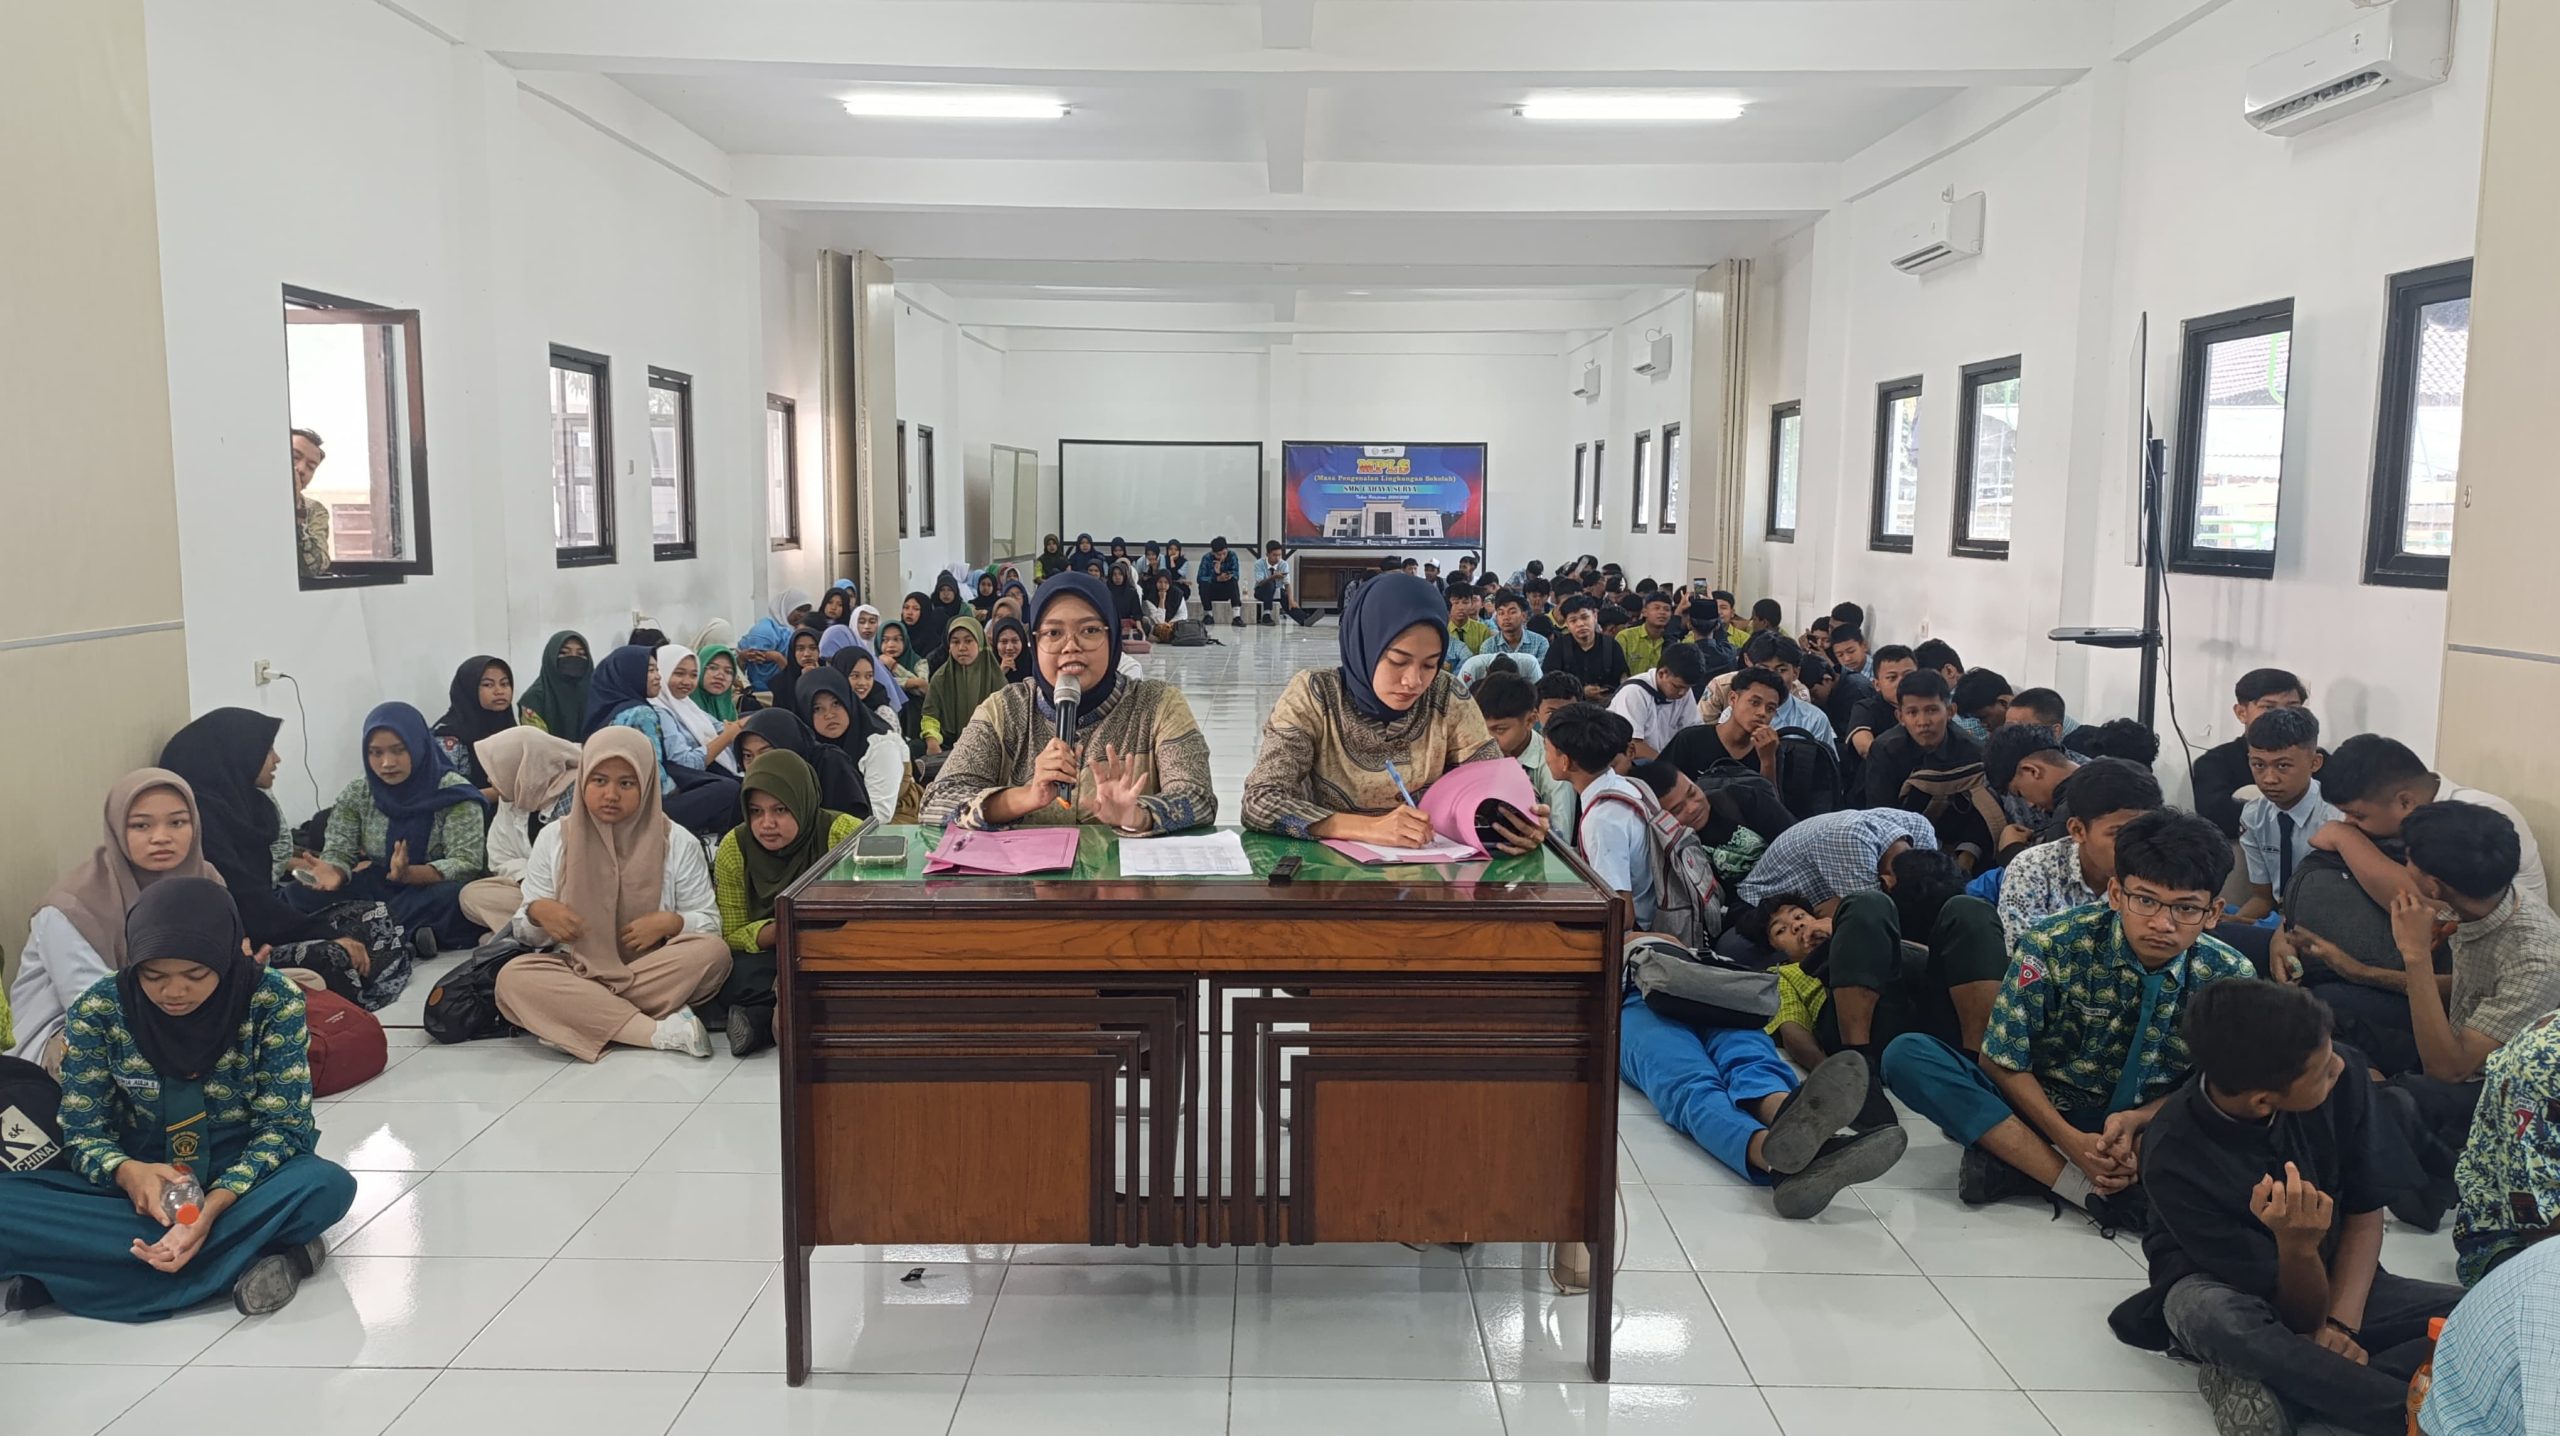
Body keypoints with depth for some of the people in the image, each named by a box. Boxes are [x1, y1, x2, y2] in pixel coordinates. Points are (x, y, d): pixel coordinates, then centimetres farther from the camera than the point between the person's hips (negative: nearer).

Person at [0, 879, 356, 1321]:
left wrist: (214, 1205, -30)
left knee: (328, 1185, -34)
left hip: (240, 1179, -2)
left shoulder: (274, 1000, -15)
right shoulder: (100, 1009, -11)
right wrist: (127, 1172, -29)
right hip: (140, 1183, 2)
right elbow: (82, 1131, -6)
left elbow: (283, 1125, -13)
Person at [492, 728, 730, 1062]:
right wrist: (537, 912, -15)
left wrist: (670, 922, -18)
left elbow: (710, 923, 2)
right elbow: (526, 934, 8)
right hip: (576, 973, 1)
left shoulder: (678, 843, 0)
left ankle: (580, 1019, -27)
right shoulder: (554, 839, 3)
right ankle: (660, 1031, -35)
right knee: (513, 977, -30)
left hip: (652, 975, -1)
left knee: (713, 951, -29)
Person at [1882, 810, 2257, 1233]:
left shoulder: (2230, 978, -10)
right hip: (2036, 1105, -1)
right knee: (1907, 1055, -26)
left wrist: (2137, 1121, -23)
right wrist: (2070, 1140, -23)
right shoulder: (2053, 946, -16)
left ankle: (2016, 1163, -29)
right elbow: (2001, 1062, -11)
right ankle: (2084, 1188, -30)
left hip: (2143, 1125, 2)